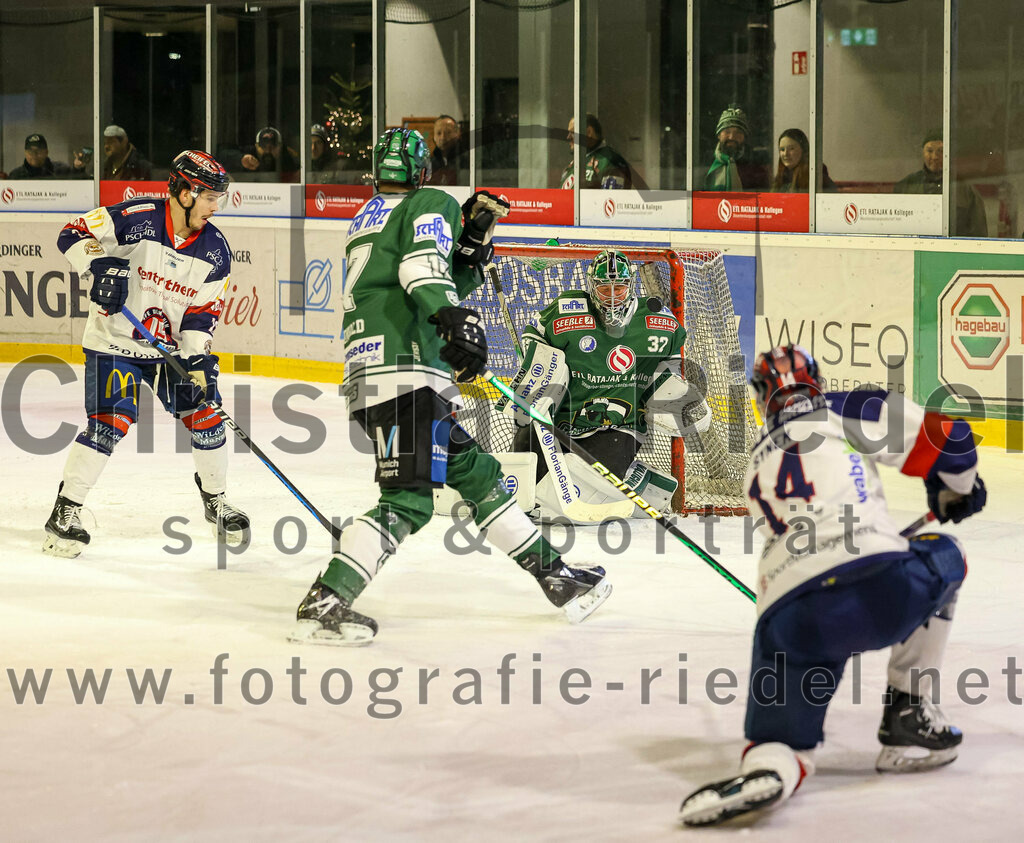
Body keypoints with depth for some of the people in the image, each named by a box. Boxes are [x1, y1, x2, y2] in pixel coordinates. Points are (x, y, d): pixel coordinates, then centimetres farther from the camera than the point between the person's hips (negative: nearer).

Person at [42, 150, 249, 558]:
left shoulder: (214, 250, -4)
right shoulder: (135, 219, -18)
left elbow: (203, 312, -2)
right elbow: (73, 235, -15)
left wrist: (197, 362, -14)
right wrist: (101, 264, -32)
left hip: (173, 345, 5)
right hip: (115, 341, -5)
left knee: (205, 414, 0)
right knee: (110, 424, -16)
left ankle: (215, 501, 24)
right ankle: (66, 511, -4)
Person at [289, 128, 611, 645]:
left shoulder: (366, 219, 28)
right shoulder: (431, 204, 4)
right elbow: (422, 267, -18)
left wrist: (472, 240, 16)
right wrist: (455, 319, -31)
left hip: (367, 379, 10)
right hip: (406, 372, -10)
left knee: (474, 472, 15)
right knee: (408, 500, -17)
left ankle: (553, 576, 21)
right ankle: (324, 605, -25)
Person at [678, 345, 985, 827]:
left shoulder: (758, 466, 31)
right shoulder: (845, 412, 15)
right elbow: (945, 436, 11)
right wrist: (957, 493, 34)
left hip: (786, 620, 3)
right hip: (879, 588, -3)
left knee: (780, 733, 14)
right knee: (942, 557, 29)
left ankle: (767, 766, -25)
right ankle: (908, 721, 23)